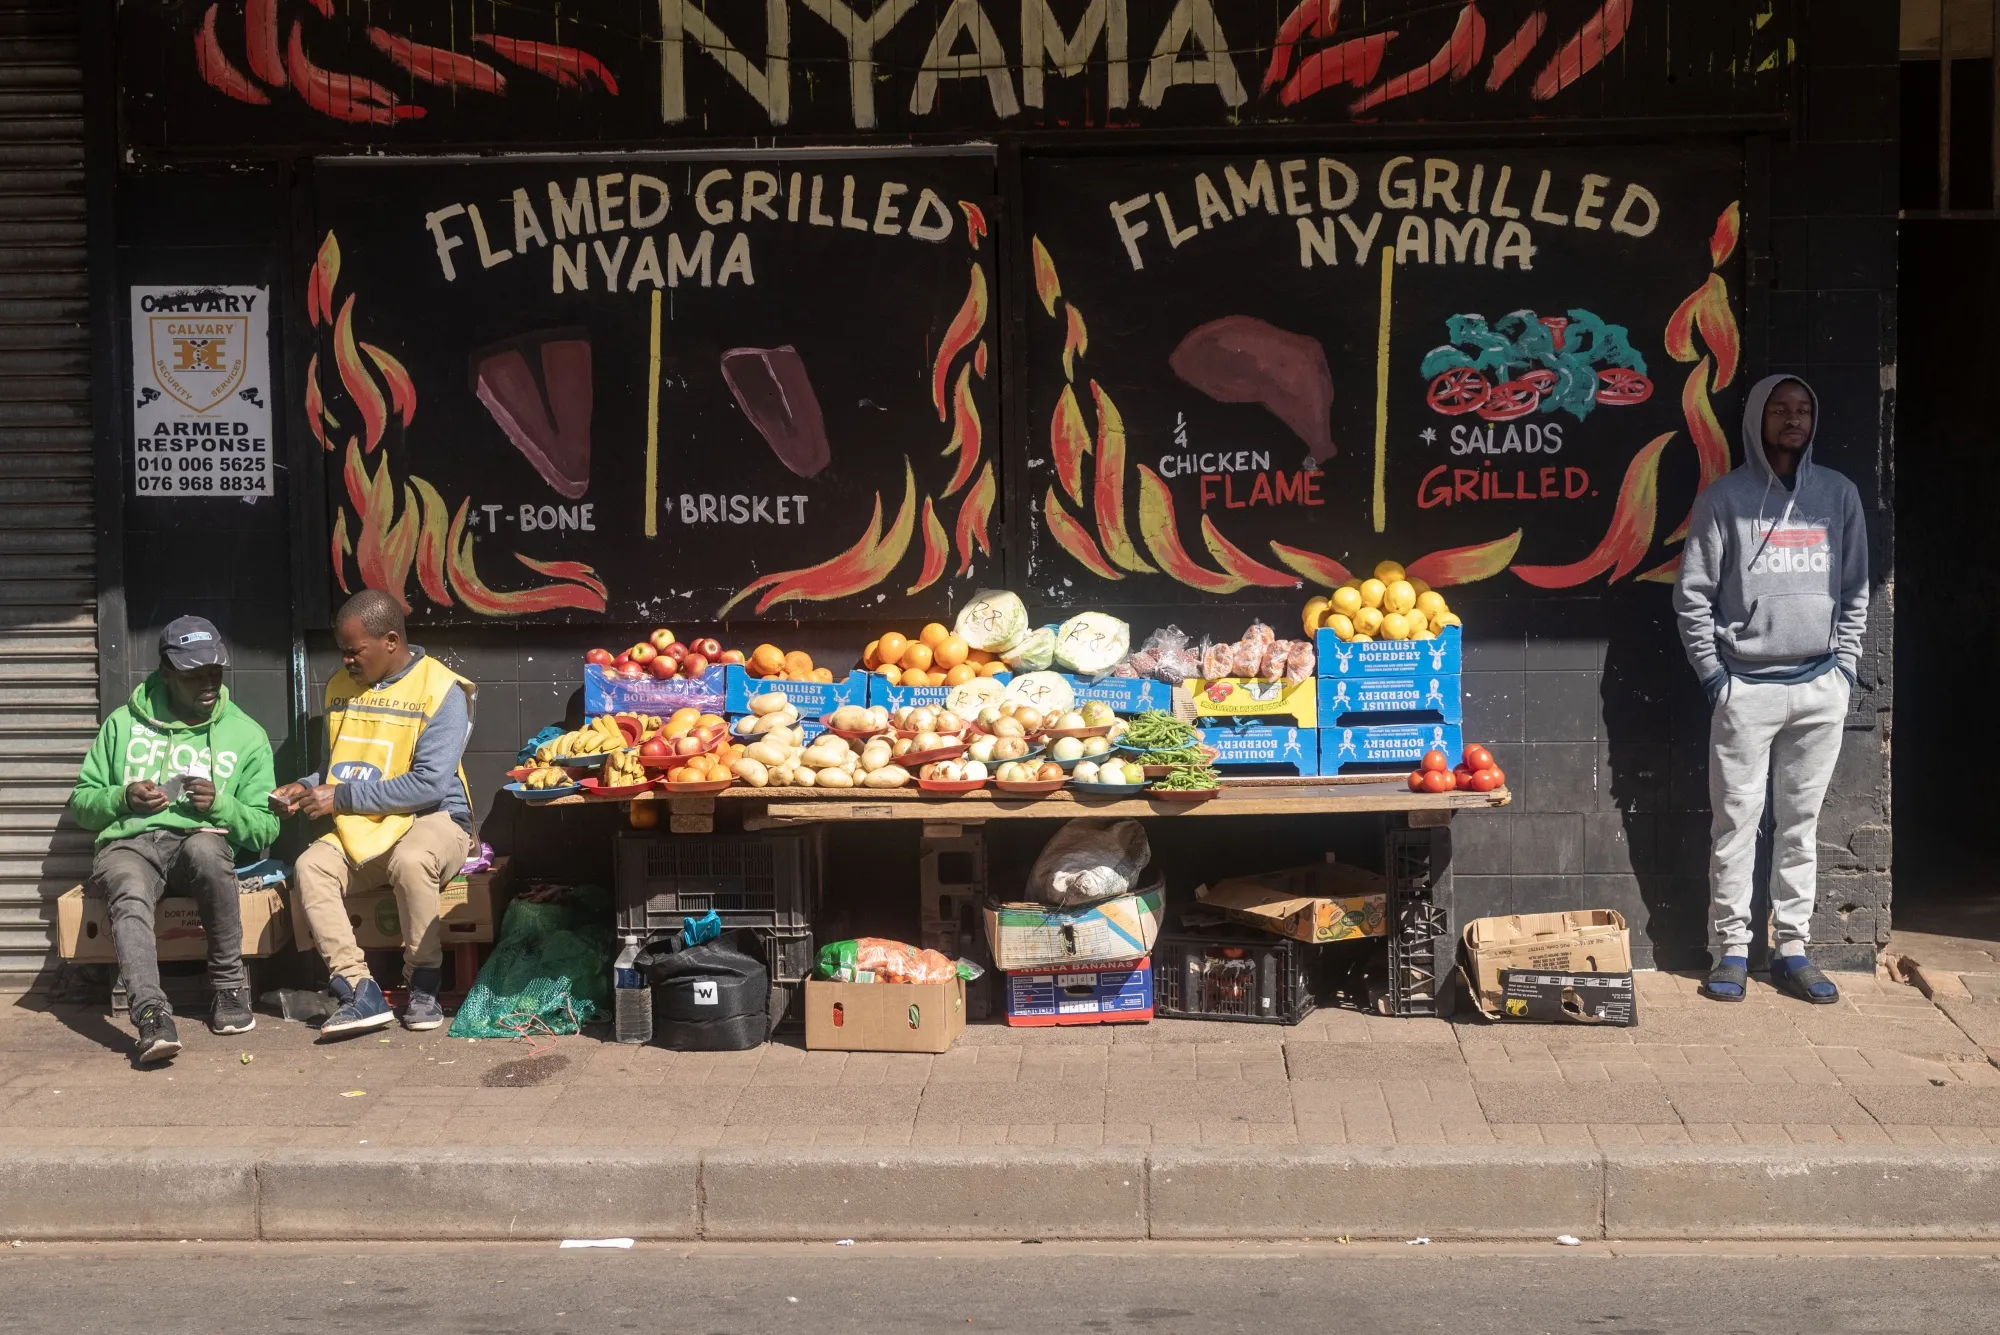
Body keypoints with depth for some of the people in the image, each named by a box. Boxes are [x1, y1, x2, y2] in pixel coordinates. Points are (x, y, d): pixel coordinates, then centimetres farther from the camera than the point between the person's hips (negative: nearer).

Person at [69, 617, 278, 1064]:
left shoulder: (246, 735, 14)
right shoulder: (124, 723, 16)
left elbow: (265, 829, 11)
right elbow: (82, 800, 17)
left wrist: (221, 804, -9)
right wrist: (123, 798, -4)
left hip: (202, 841, 0)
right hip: (129, 843, 0)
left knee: (206, 846, -38)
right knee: (130, 897, -36)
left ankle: (228, 985, -24)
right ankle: (153, 1016, -54)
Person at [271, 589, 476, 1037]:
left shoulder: (441, 690, -12)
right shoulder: (340, 686, 10)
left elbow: (429, 785, -20)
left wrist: (342, 797, -18)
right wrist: (307, 787, 2)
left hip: (432, 819, -6)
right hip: (360, 830, 6)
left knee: (410, 861, -38)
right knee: (310, 867, -24)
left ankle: (423, 988, -19)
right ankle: (360, 992, -26)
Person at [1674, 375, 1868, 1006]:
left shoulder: (1839, 494, 10)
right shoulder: (1724, 498, 0)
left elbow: (1856, 591, 12)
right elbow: (1693, 594, -1)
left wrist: (1845, 665, 3)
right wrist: (1713, 672, -6)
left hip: (1820, 687, 3)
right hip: (1746, 687, -3)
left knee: (1801, 822, 7)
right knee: (1736, 820, -1)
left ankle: (1793, 948, 13)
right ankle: (1731, 949, 5)